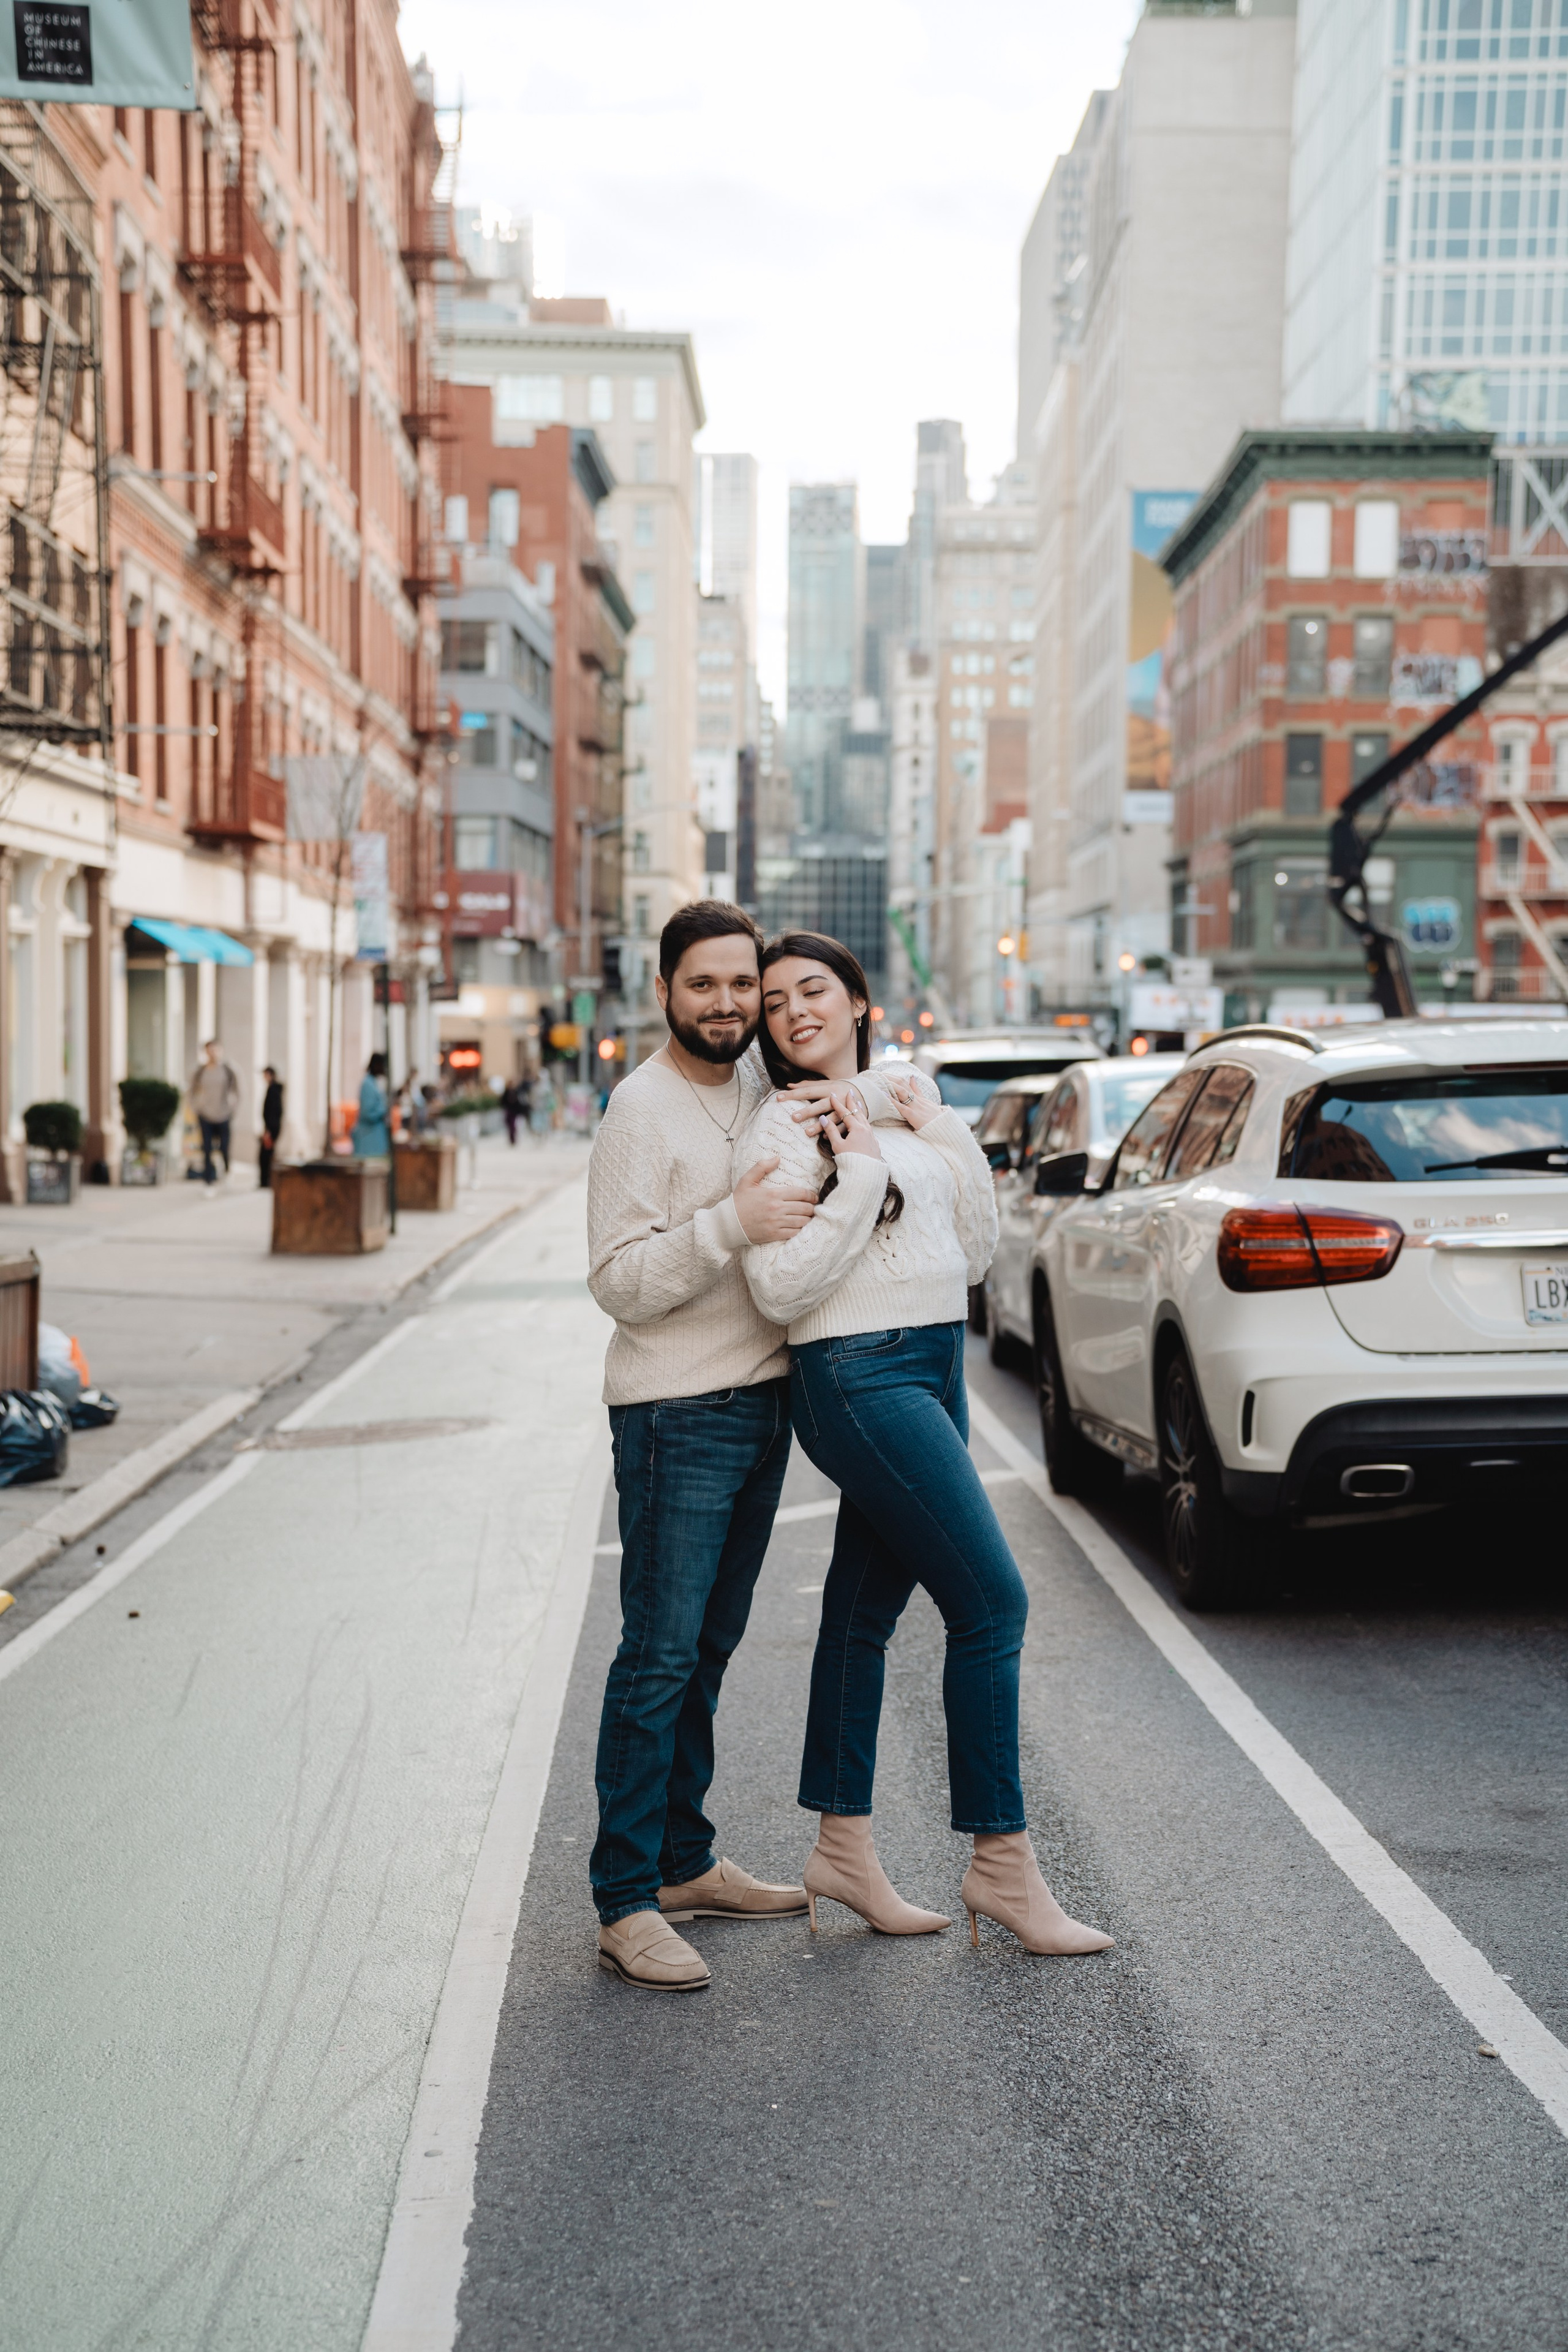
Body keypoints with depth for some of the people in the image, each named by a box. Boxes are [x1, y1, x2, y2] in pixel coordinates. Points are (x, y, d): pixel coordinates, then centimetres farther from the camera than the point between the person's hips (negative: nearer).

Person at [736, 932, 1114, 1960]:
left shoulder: (908, 1106, 13)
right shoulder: (785, 1126, -7)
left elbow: (975, 1254, 12)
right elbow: (780, 1288, -16)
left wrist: (951, 1138, 3)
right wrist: (860, 1177, -17)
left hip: (934, 1372, 7)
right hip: (860, 1381, -7)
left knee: (866, 1608, 13)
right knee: (992, 1605, -8)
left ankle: (844, 1847, 23)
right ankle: (1003, 1864, 3)